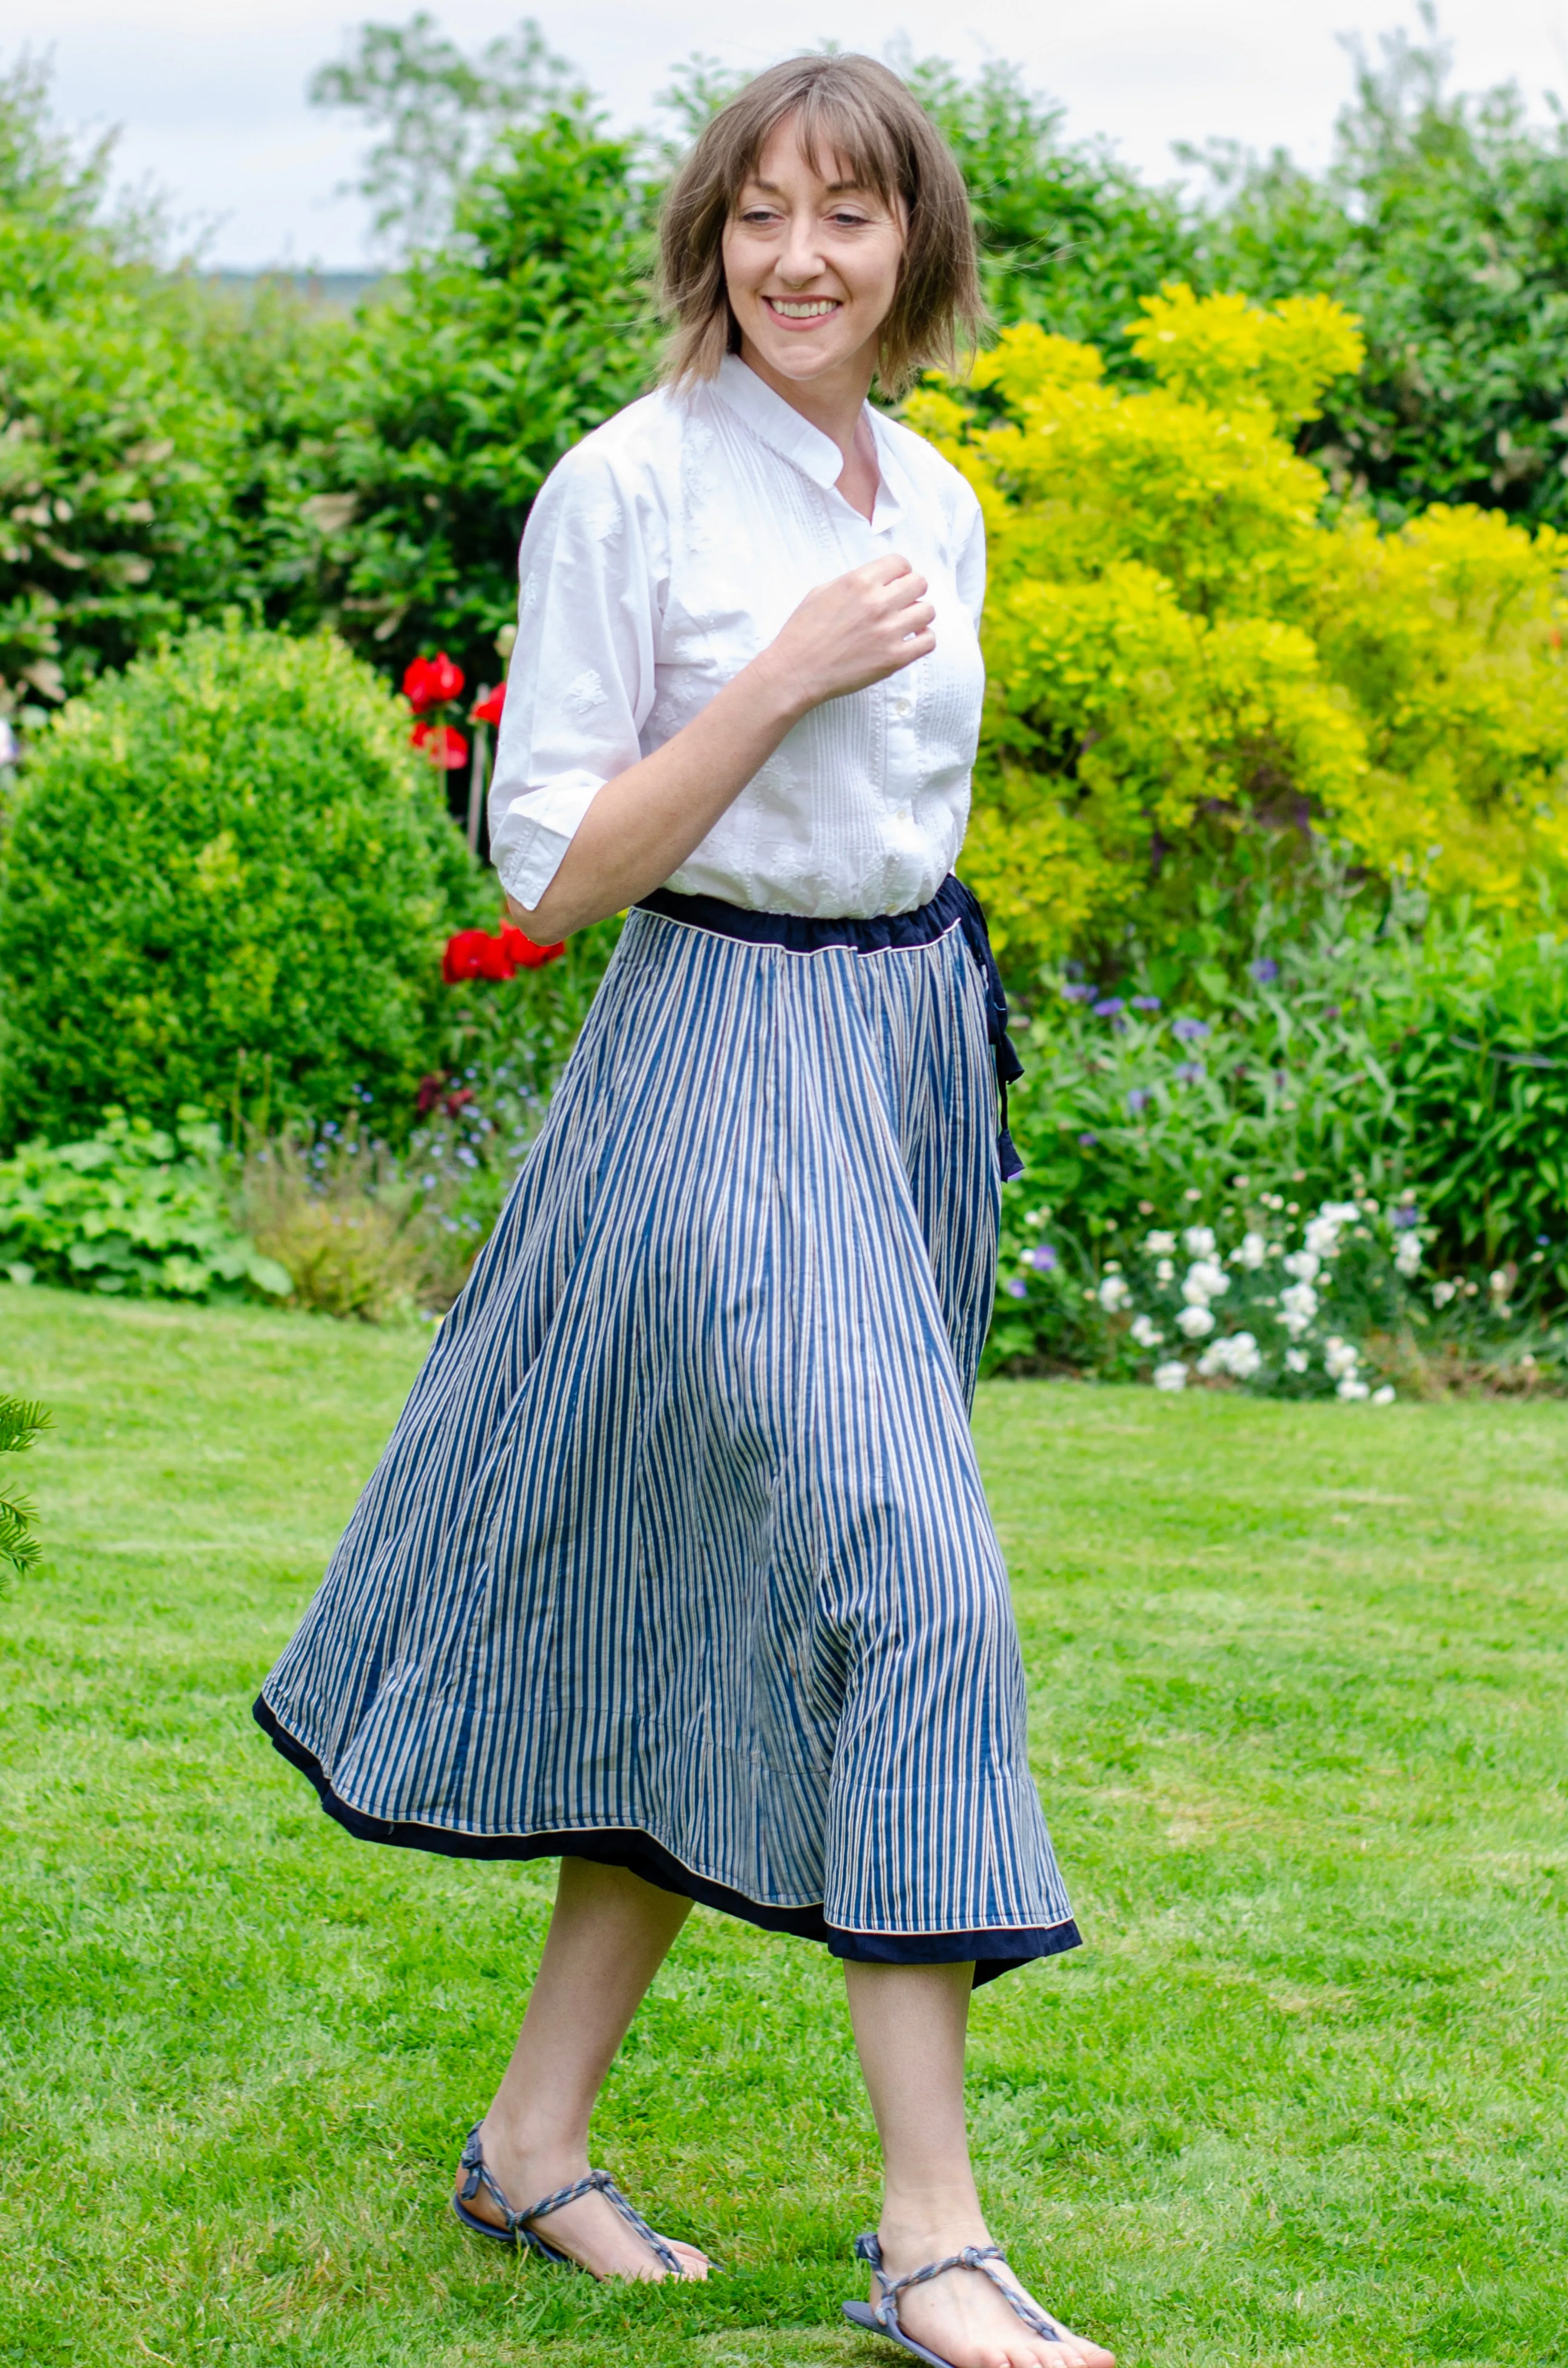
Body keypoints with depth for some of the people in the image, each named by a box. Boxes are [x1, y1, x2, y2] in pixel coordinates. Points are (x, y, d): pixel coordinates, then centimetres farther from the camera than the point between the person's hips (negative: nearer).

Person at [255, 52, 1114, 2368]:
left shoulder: (939, 508, 11)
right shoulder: (628, 486, -9)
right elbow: (552, 868, -11)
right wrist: (779, 676, -18)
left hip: (919, 1050, 7)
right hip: (720, 1065, -7)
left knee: (727, 1615, 10)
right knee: (902, 1568, -17)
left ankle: (537, 2137, 21)